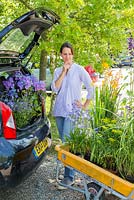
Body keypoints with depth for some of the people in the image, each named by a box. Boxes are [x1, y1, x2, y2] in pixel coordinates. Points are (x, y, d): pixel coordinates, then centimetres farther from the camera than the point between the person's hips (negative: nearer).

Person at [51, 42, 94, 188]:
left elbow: (91, 89, -2)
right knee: (63, 142, 11)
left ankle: (69, 176, -4)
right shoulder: (58, 71, 10)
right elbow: (54, 89, -5)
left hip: (72, 111, -5)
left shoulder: (79, 70, -3)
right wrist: (64, 71, -9)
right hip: (59, 110, 5)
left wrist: (85, 106, -3)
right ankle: (69, 169, 25)